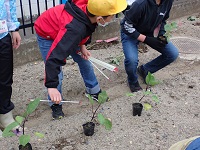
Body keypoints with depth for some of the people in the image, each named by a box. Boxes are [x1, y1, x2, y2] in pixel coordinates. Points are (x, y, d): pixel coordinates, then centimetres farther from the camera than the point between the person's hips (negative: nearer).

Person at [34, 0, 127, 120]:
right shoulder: (74, 29, -46)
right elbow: (55, 57, -46)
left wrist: (82, 45, -7)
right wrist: (52, 86, -47)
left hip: (61, 28, 7)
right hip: (46, 34, -7)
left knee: (84, 61, 10)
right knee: (56, 73, -11)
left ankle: (94, 91, 29)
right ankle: (56, 105, 11)